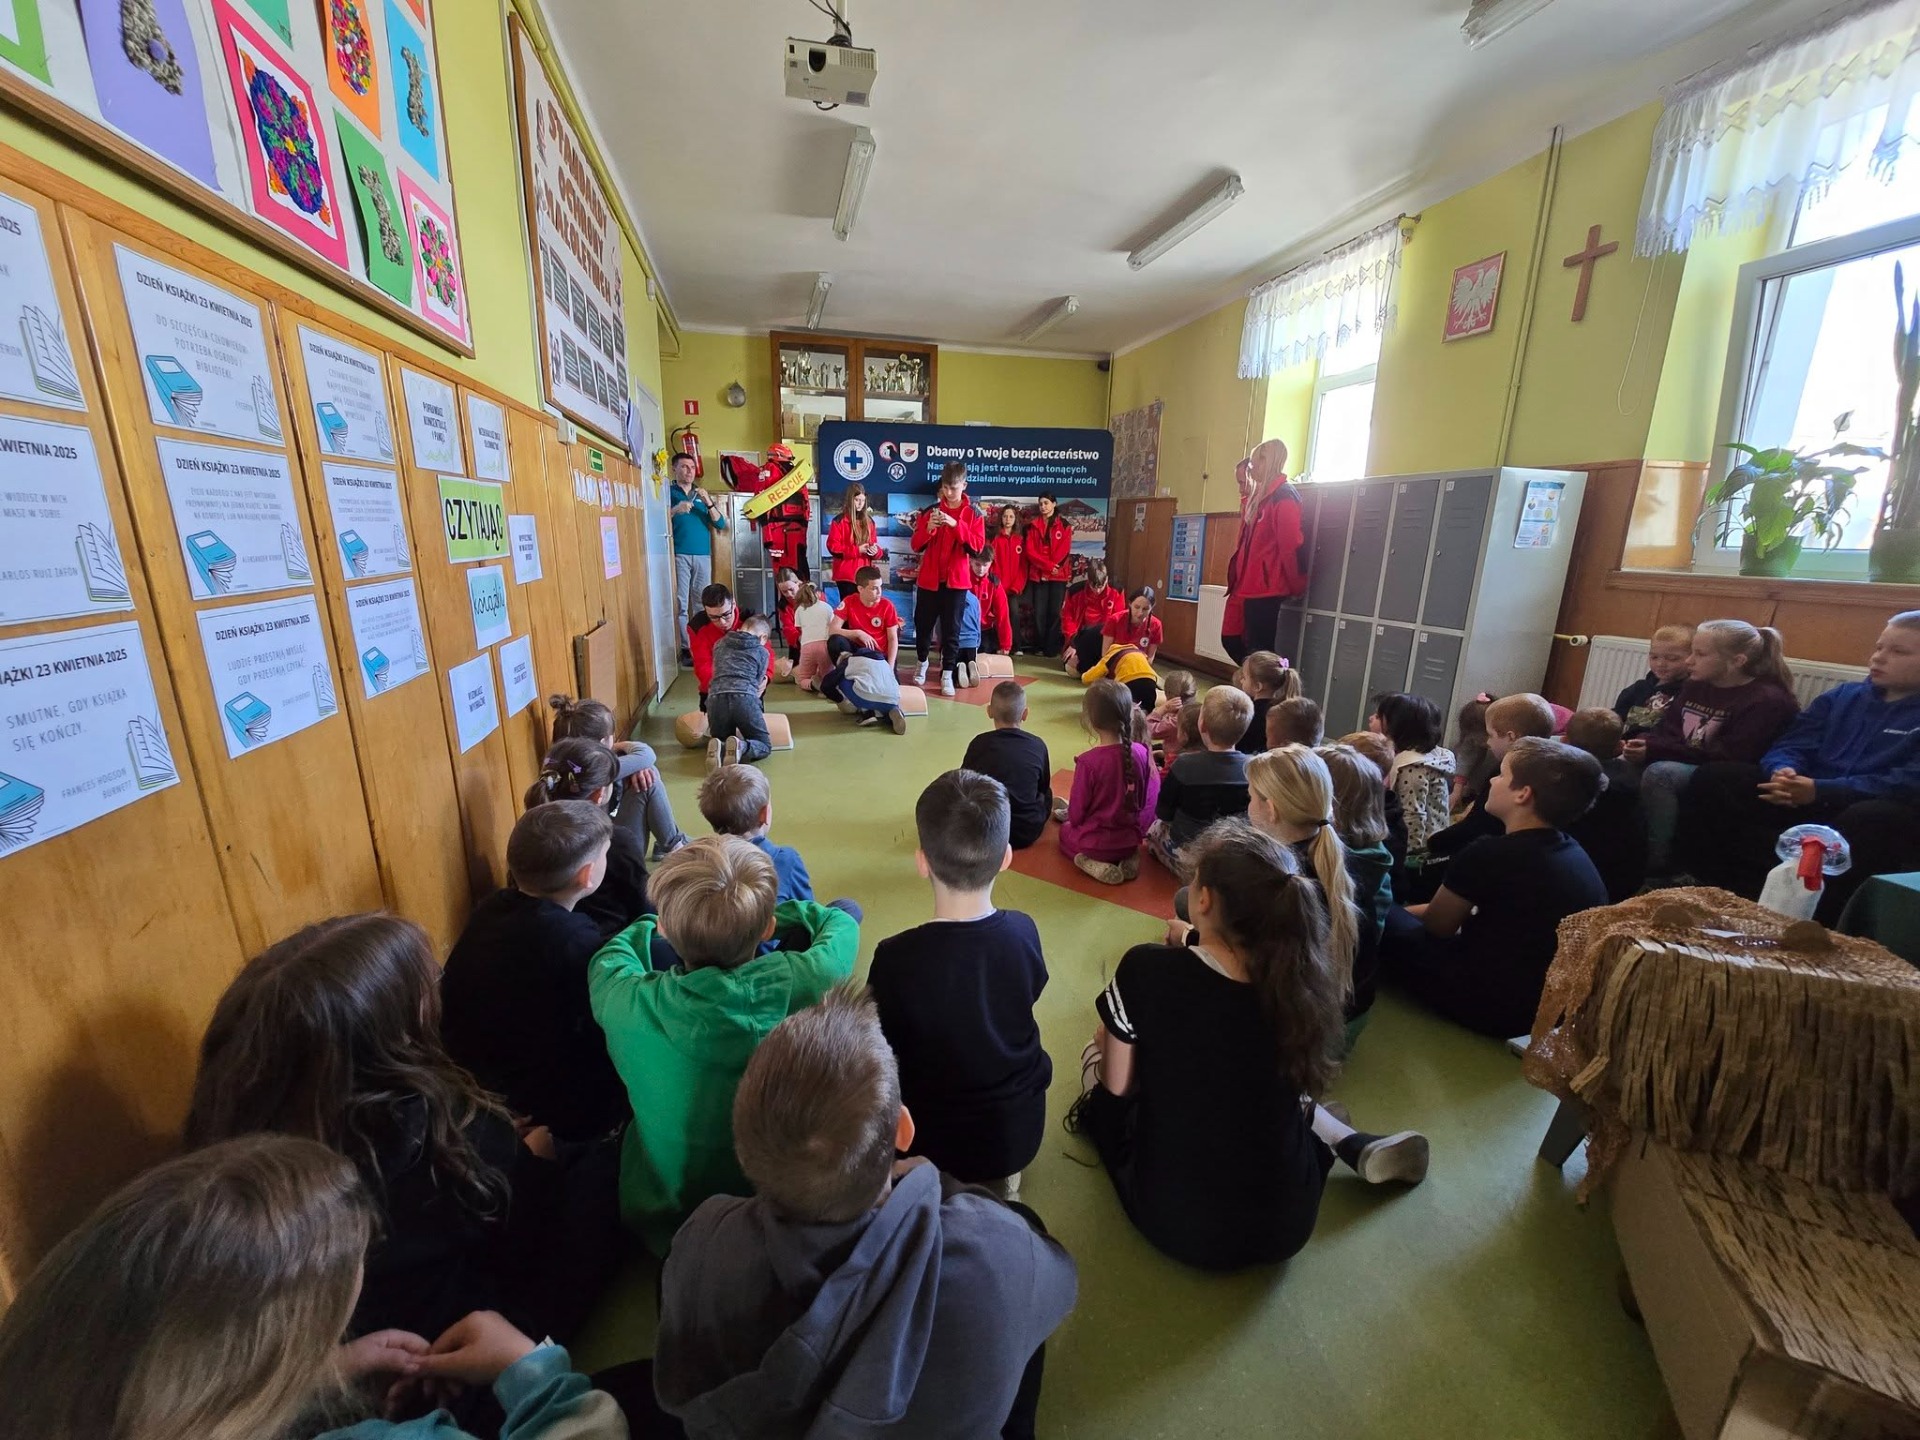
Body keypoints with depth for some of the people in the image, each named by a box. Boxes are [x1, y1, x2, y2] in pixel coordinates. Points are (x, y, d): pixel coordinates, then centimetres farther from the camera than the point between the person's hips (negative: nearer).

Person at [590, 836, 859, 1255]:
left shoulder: (627, 1006, -30)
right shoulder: (799, 985, -31)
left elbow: (612, 953, -3)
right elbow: (843, 925, -6)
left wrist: (667, 922, 15)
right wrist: (760, 914, 7)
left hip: (663, 1225, 1)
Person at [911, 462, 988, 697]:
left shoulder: (973, 514, 1)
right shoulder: (930, 511, 4)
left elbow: (978, 547, -11)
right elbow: (917, 546, 0)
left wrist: (956, 525, -21)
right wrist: (928, 529, -19)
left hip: (957, 580, -1)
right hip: (929, 579, 2)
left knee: (951, 628, 0)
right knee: (923, 624, 9)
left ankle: (947, 675, 6)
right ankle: (923, 663, 33)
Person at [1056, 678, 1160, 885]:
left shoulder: (1088, 761, -27)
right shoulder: (1142, 752, -14)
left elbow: (1076, 814, -15)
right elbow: (1146, 800, 1)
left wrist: (1073, 821, 9)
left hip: (1095, 843, -5)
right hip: (1132, 839, 5)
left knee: (1065, 831, 28)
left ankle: (1093, 865, 2)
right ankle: (1128, 858, 11)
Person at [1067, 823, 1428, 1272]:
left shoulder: (1147, 970, -24)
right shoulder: (1305, 979, -14)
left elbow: (1115, 1087, -9)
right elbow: (1292, 1080, 5)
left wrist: (1112, 1036, 13)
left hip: (1174, 1224, -2)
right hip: (1287, 1226, 2)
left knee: (1095, 1055, 19)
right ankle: (1361, 1149, 22)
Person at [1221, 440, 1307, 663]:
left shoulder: (1283, 497, -12)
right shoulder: (1256, 499, 17)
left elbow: (1292, 545, -17)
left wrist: (1296, 587, -10)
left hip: (1266, 588, -9)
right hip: (1247, 586, 9)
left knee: (1258, 649, -4)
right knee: (1230, 639, 12)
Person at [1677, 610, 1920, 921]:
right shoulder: (1844, 695, 17)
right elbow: (1790, 746, 9)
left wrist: (1821, 791, -28)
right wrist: (1783, 772, -16)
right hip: (1807, 803, 5)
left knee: (1871, 819, -40)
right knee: (1714, 776, -16)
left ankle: (1817, 921, -26)